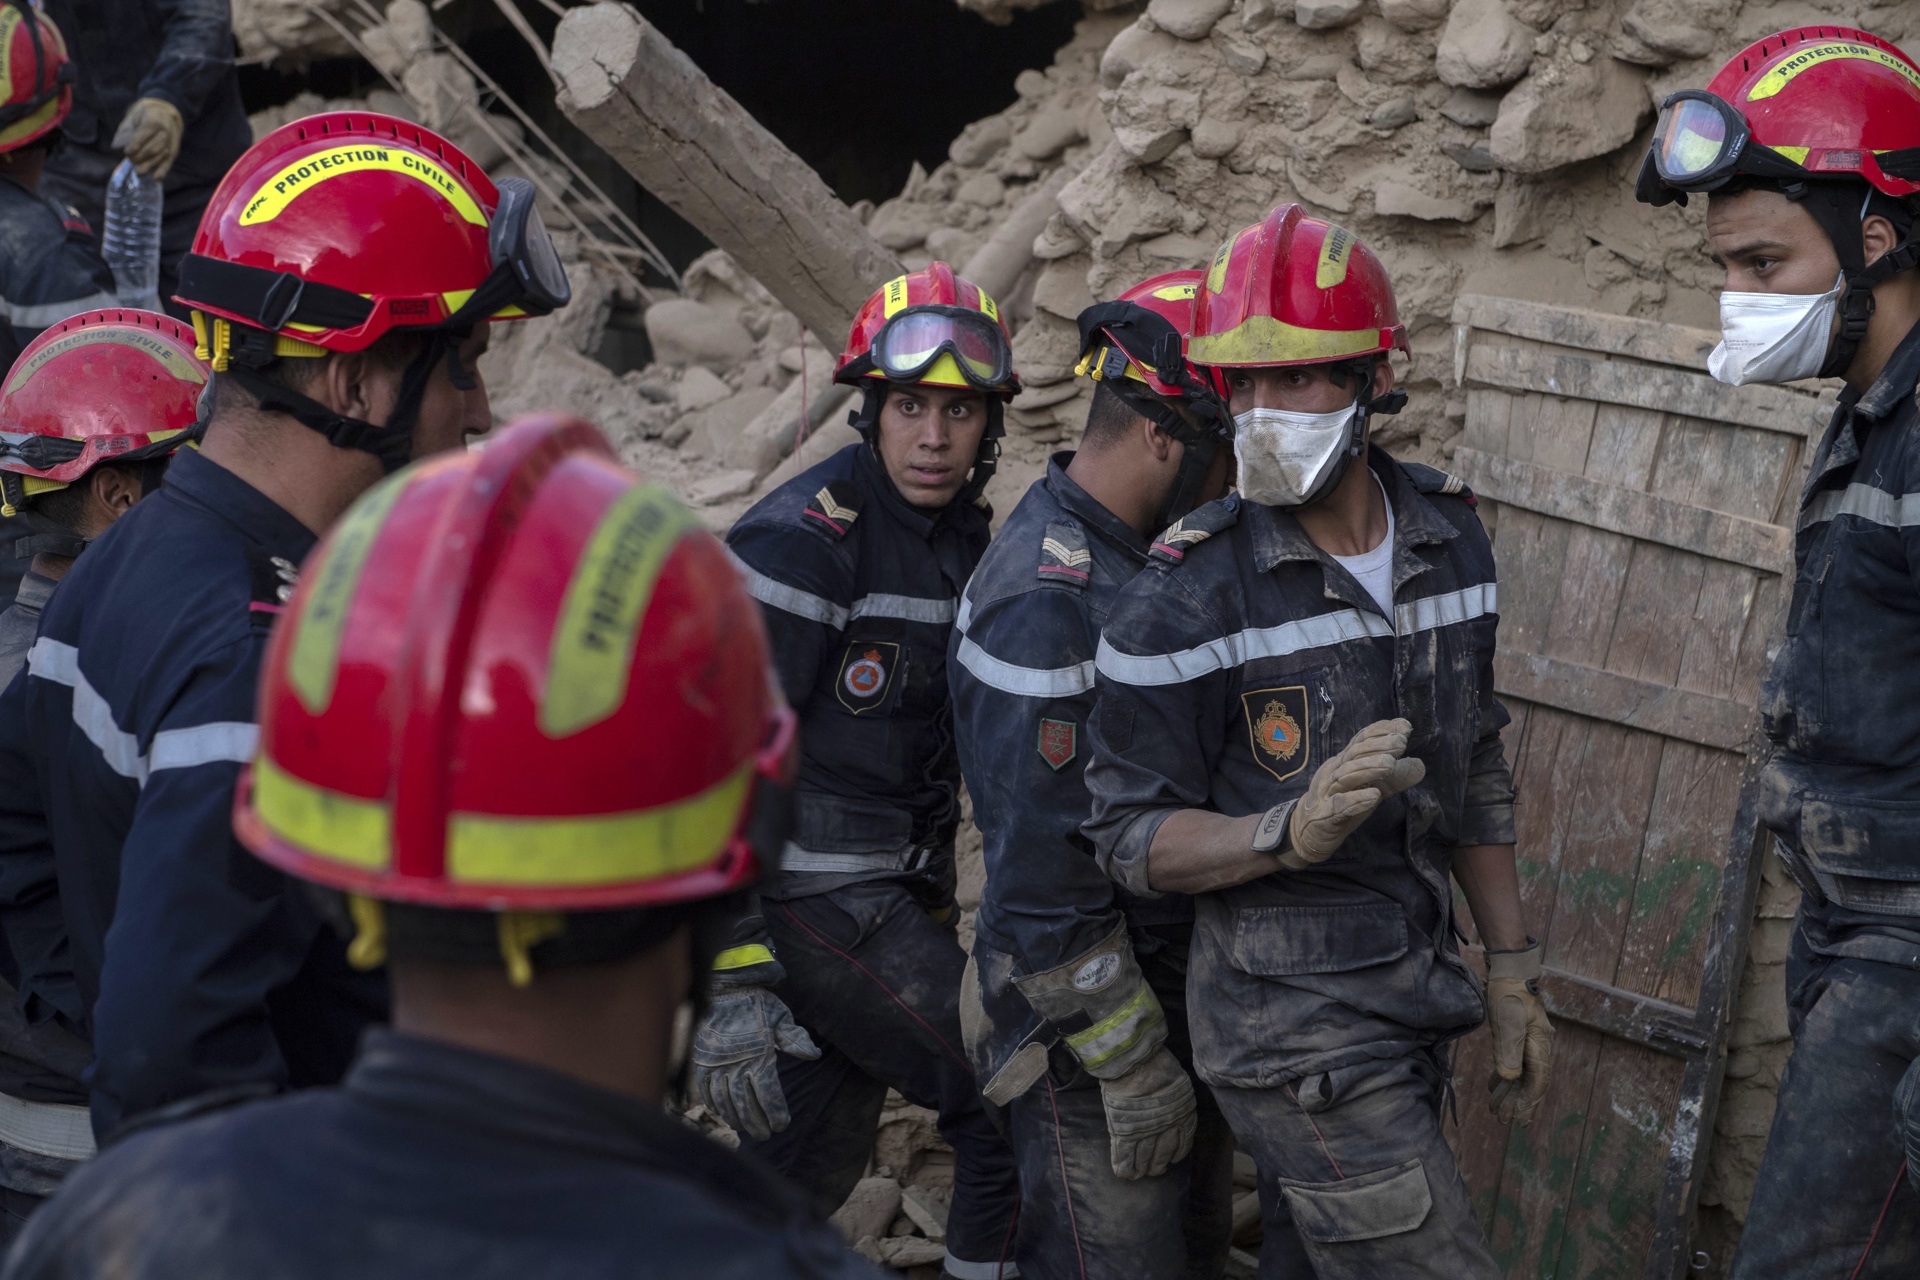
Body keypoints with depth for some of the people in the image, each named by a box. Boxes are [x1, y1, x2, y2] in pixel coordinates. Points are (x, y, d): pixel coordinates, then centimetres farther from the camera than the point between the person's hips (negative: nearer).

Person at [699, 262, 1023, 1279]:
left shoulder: (961, 535, 9)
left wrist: (938, 903, 23)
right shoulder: (802, 539, -18)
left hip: (895, 893, 8)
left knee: (810, 1167, 13)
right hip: (808, 901, -8)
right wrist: (728, 980, -25)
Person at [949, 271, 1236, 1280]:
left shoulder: (1136, 554, 7)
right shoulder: (1047, 599, -24)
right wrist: (1135, 1067, -19)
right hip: (1084, 1014, -10)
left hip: (1175, 985, 10)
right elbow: (1043, 873, -24)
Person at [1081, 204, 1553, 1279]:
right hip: (1292, 1019, -6)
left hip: (1419, 984, 6)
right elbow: (1133, 836, -11)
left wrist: (1513, 967, 14)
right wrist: (1293, 830, -28)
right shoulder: (1190, 594, -16)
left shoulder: (1448, 536, 3)